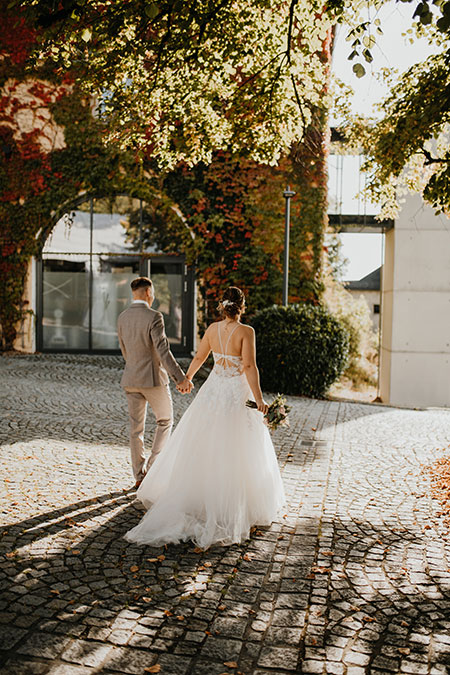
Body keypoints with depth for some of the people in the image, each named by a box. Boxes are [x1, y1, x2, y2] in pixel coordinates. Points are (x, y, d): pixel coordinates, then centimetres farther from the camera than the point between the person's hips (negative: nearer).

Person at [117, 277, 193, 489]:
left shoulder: (122, 317, 6)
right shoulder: (154, 317, -15)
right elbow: (163, 351, -23)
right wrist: (180, 378, -26)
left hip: (131, 379, 6)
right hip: (154, 378, -6)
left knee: (136, 427, 10)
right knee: (165, 420, 14)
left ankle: (139, 475, 16)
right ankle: (153, 464, 7)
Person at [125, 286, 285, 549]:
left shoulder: (213, 328, 3)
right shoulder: (246, 331, -13)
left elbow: (199, 357, 14)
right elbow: (249, 366, -20)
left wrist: (187, 378, 31)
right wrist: (259, 399, -17)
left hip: (213, 390, 5)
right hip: (236, 394, -5)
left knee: (200, 447, 15)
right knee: (235, 453, 5)